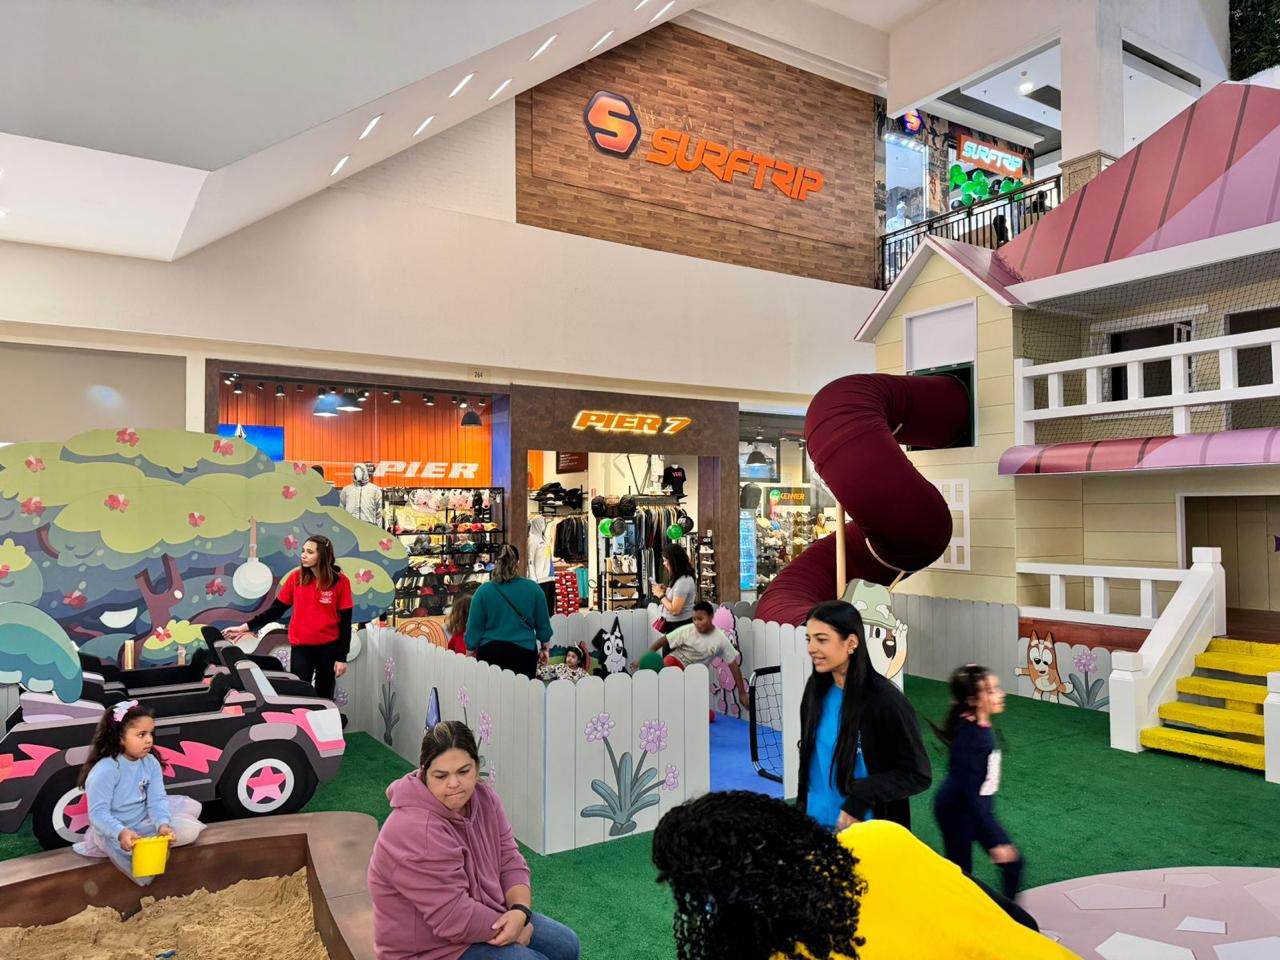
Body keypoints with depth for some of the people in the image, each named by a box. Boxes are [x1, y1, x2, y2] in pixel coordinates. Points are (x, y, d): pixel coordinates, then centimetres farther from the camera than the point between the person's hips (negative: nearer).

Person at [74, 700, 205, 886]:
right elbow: (98, 813, -27)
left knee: (192, 806, 0)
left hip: (144, 821, 7)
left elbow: (156, 799, -13)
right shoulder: (105, 770, -25)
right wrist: (121, 833, -43)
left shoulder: (151, 763, -7)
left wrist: (163, 825, -33)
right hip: (114, 832, -7)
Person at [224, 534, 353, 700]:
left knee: (323, 698, 11)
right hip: (300, 646, 2)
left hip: (328, 647, -1)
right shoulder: (296, 577, -2)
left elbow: (345, 621, -6)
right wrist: (246, 627, -8)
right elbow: (276, 610, 4)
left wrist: (342, 657, -8)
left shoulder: (340, 581, -9)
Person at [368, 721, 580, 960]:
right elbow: (454, 918, -28)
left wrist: (520, 912, -20)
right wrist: (510, 928, -17)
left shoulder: (483, 799, -6)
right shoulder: (415, 833, -30)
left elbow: (511, 864, -3)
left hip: (480, 917, 7)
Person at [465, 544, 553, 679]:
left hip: (490, 652, 0)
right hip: (524, 651, 0)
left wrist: (469, 654, 11)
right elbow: (543, 623, 6)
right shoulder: (533, 588, -3)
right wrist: (544, 647, 20)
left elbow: (474, 627, -1)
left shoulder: (483, 590, -5)